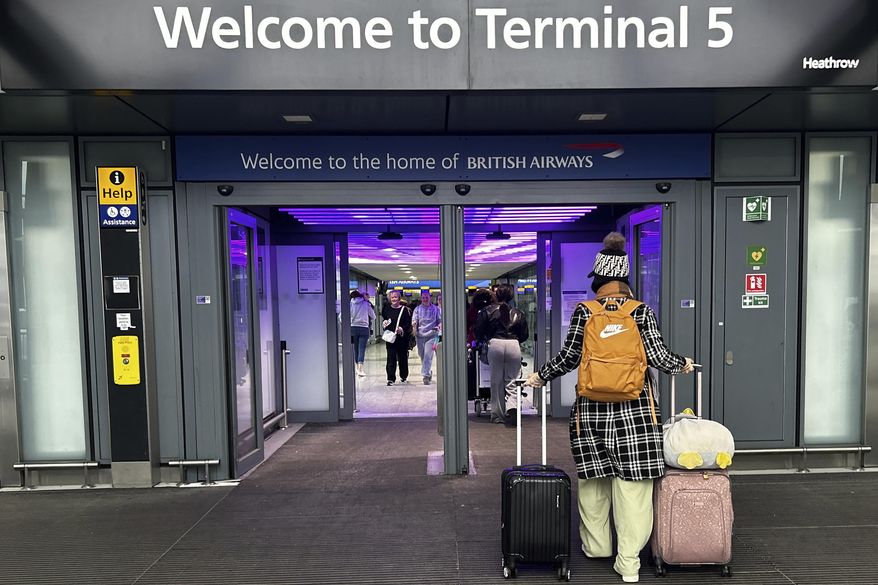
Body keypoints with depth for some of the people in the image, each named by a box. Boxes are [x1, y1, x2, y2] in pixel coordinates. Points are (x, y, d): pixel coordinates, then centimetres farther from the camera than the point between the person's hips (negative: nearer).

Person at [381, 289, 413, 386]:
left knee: (402, 357, 10)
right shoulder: (386, 308, 6)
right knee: (391, 358, -3)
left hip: (402, 337, -1)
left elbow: (408, 324, -4)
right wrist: (384, 322, -3)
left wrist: (402, 329, -21)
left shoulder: (404, 309, -3)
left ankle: (404, 376, 30)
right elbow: (383, 319, 19)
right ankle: (391, 379, -1)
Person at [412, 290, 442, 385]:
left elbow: (440, 320, 9)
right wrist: (414, 324, -20)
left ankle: (426, 375, -11)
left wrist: (439, 326, -13)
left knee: (428, 355, -12)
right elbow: (414, 320, 3)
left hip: (432, 335, -3)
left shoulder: (436, 309, 6)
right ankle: (429, 371, 31)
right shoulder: (417, 309, 9)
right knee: (422, 355, 10)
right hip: (420, 335, 3)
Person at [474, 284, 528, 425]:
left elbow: (479, 331, 6)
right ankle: (512, 406, -16)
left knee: (496, 381, 10)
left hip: (495, 344, -1)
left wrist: (483, 339, 27)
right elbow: (524, 335, 14)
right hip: (514, 345, 1)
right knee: (512, 380, 10)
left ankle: (498, 415, 17)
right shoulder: (517, 313, 13)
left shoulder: (488, 311, 7)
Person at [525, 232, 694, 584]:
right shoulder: (642, 312, -1)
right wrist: (683, 365, 17)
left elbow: (569, 357, -2)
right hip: (635, 408, 0)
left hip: (592, 407, 1)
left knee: (593, 478, 16)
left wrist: (541, 376, 13)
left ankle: (595, 545, 31)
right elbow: (658, 356, -4)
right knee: (632, 482, 5)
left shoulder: (584, 312, -1)